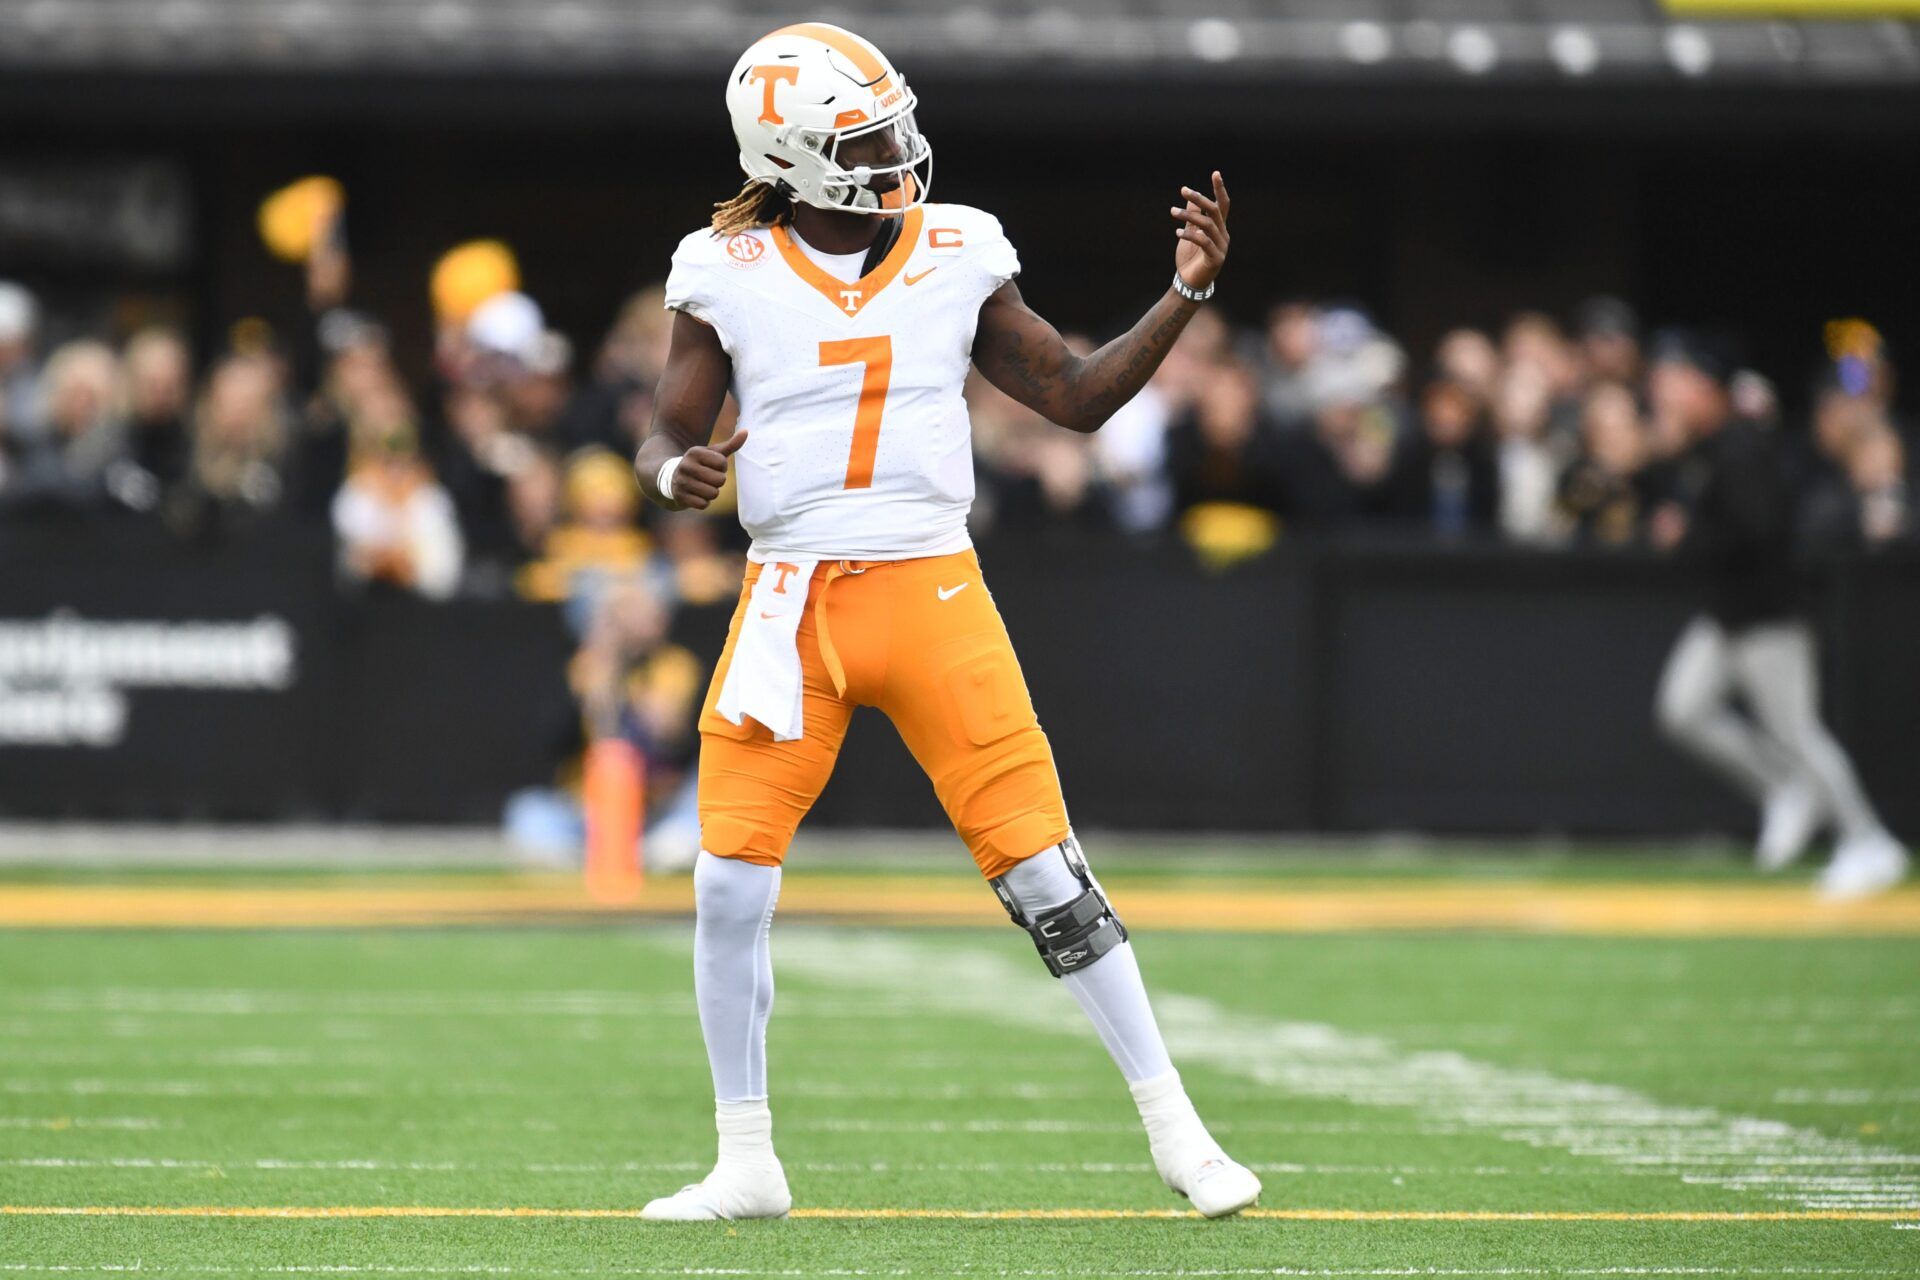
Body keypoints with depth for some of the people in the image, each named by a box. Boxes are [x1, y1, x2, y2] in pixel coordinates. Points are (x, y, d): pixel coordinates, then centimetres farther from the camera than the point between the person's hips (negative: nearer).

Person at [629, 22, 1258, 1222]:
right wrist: (676, 473, -19)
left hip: (934, 593, 0)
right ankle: (746, 1162, 11)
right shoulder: (730, 275, 0)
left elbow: (1076, 393, 7)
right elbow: (668, 436, 5)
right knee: (730, 882, -5)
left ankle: (1177, 1130, 5)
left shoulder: (955, 258, 3)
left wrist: (1187, 292, -3)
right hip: (792, 599, 0)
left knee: (1043, 869, -4)